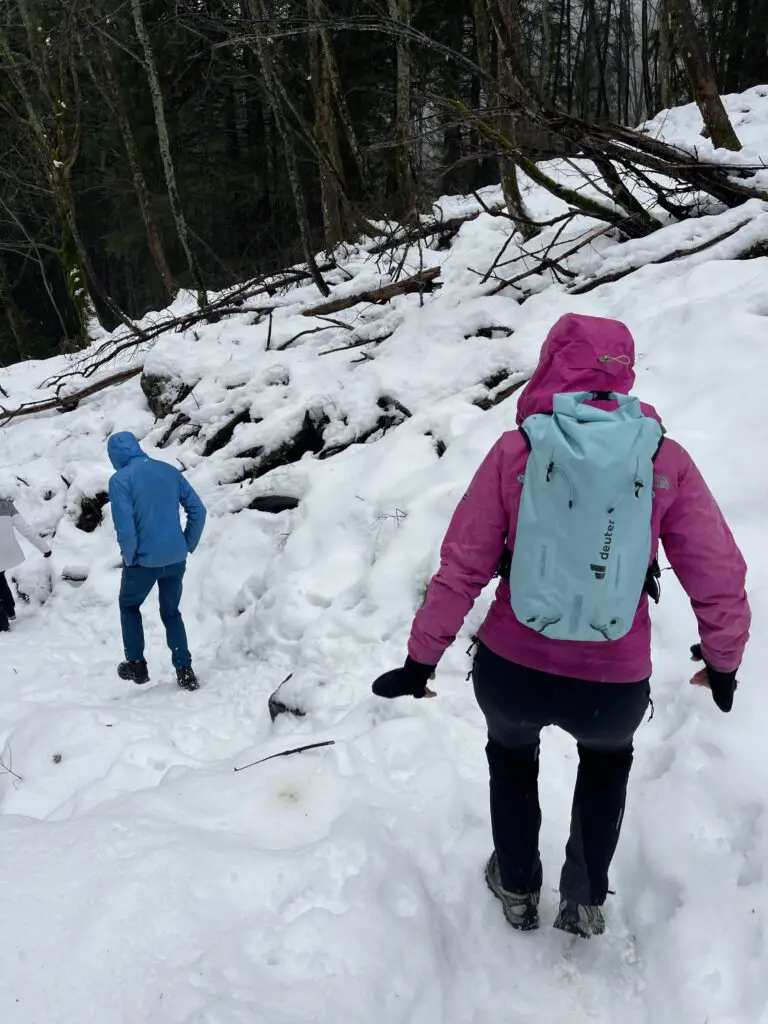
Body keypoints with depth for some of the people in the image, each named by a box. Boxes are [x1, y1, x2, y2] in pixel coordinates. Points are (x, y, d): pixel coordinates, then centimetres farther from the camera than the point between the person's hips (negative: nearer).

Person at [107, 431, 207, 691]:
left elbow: (124, 525, -19)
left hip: (144, 560, -4)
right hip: (176, 558, 4)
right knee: (171, 612, 21)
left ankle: (136, 664, 27)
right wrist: (188, 545, 10)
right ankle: (185, 671, 17)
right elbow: (198, 510, 4)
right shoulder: (170, 470, 5)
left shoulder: (120, 479, -11)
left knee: (129, 606, 24)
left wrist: (129, 557, -3)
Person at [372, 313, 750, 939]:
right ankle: (586, 899, 41)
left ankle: (517, 889, 48)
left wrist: (421, 659, 5)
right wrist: (724, 660, 14)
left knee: (512, 753, 35)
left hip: (511, 673, 0)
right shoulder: (666, 459, -8)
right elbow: (718, 576, -4)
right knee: (607, 757, 36)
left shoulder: (514, 452, -10)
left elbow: (462, 567, -7)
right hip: (615, 688, 1)